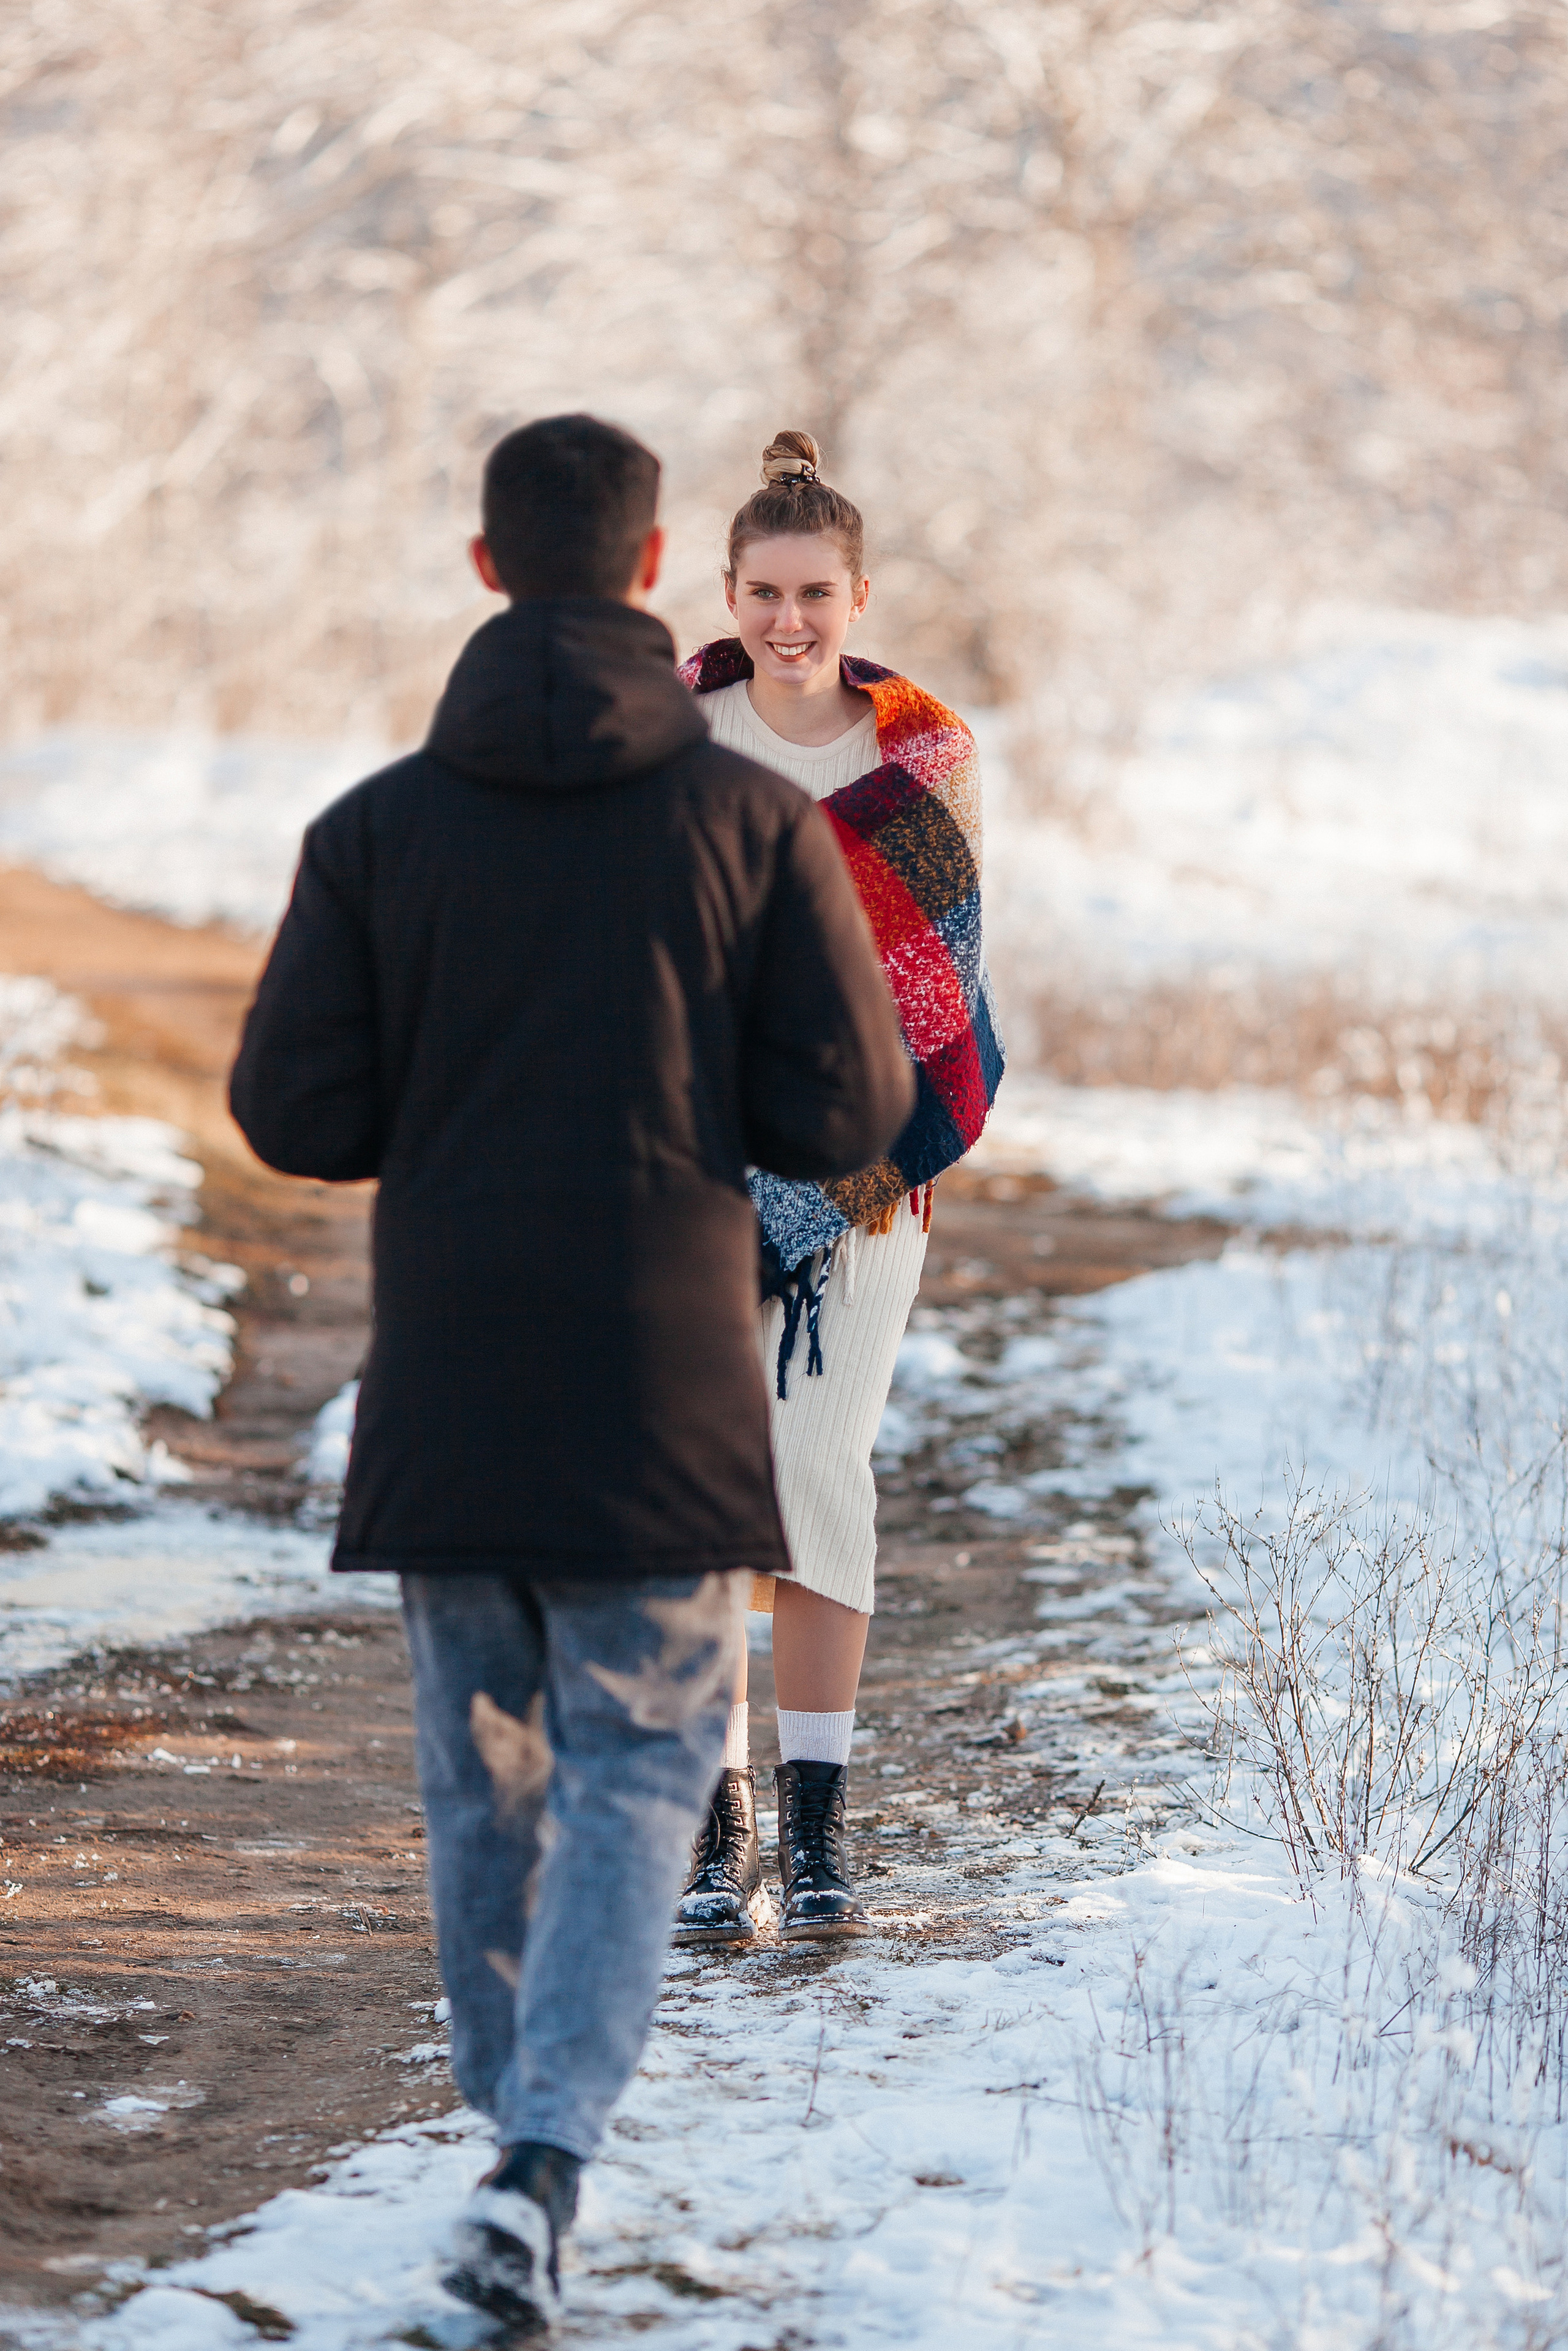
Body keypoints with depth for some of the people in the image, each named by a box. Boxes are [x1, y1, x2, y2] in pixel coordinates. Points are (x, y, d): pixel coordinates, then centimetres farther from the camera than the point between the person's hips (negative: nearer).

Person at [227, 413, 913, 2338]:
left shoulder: (379, 825, -2)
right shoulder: (755, 819, -5)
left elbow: (291, 1112, -4)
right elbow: (848, 1111, -6)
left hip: (445, 1381, 2)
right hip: (663, 1382, -2)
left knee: (483, 1765, 16)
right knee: (638, 1769, 3)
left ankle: (522, 2128, 26)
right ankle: (544, 2162, -13)